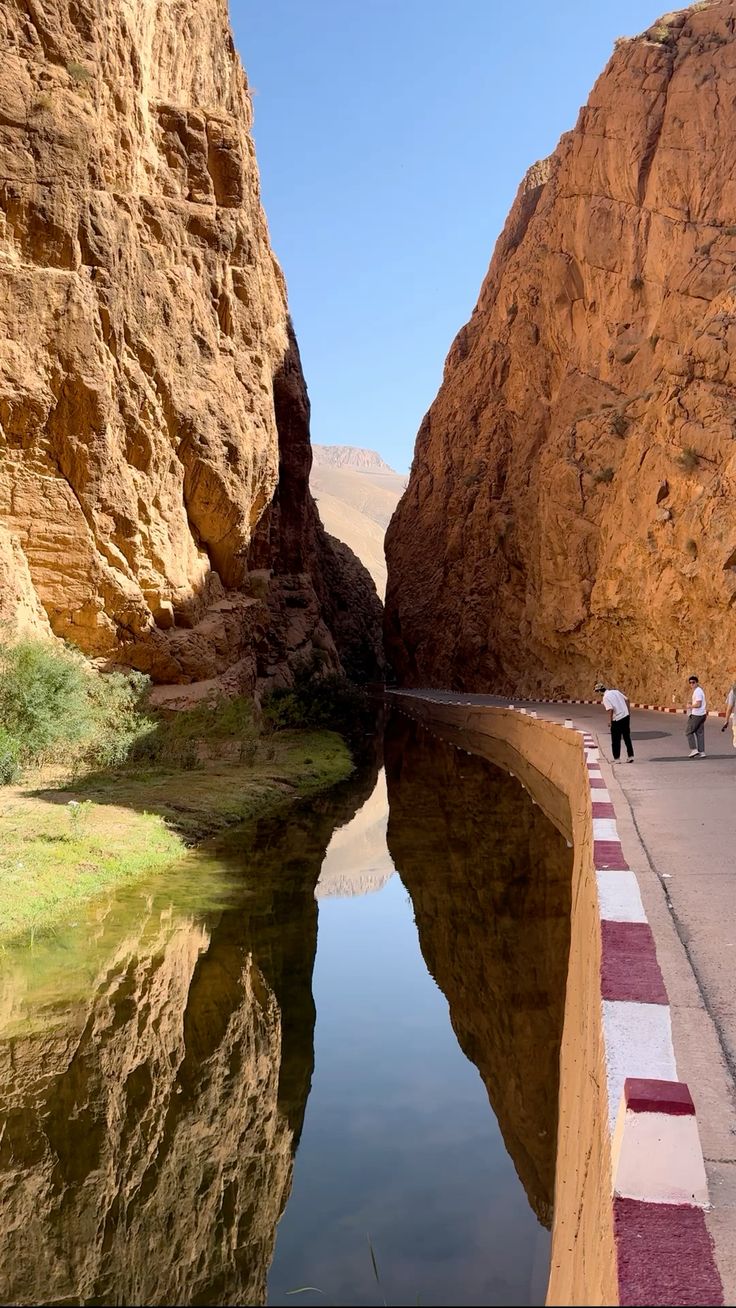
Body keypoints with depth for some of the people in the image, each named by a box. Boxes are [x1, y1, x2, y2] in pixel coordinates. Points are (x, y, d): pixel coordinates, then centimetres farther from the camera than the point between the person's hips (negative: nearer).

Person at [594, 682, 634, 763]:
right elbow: (626, 700, 12)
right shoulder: (616, 691, 10)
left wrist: (610, 721, -12)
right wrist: (629, 713, 17)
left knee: (616, 740, 5)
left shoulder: (605, 697, -11)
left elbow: (610, 709, -20)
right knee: (627, 737, 16)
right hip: (626, 716, 7)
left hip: (617, 719, -7)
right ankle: (630, 756, 18)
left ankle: (617, 758, 7)